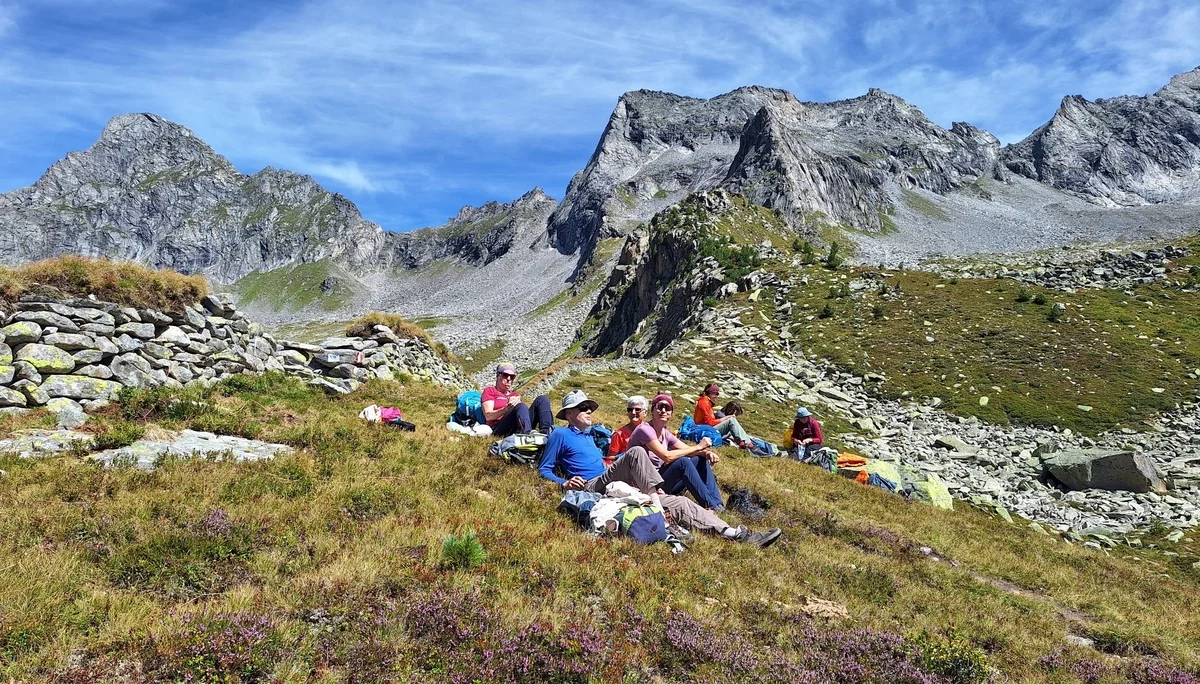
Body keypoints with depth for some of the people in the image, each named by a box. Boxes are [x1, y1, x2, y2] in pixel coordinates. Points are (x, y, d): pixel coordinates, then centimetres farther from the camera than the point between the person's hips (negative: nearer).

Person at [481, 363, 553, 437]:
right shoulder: (489, 391, 16)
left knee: (542, 399, -11)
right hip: (499, 430, -5)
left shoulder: (515, 395, 31)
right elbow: (488, 416, -1)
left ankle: (546, 433, -39)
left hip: (518, 429, 5)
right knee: (521, 406, -34)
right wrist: (506, 409, -18)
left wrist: (517, 403, -7)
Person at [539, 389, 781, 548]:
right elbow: (544, 469, 2)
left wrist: (617, 469, 17)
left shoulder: (589, 436, 30)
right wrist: (564, 483, -15)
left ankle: (737, 535, -14)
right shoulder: (560, 435, 7)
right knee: (636, 453, -32)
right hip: (592, 488, -7)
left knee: (681, 503, -7)